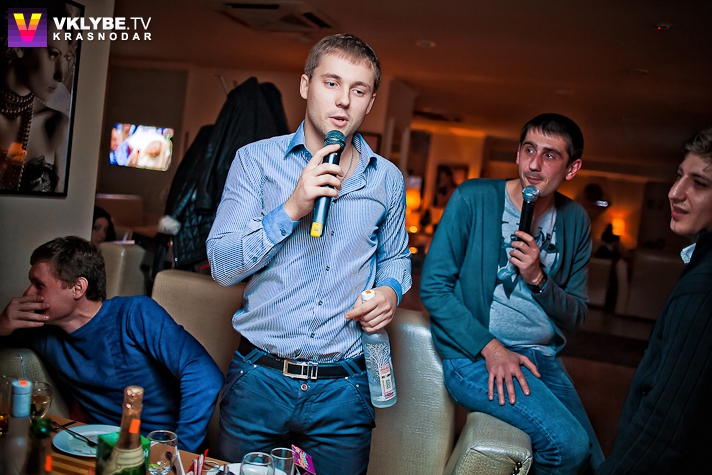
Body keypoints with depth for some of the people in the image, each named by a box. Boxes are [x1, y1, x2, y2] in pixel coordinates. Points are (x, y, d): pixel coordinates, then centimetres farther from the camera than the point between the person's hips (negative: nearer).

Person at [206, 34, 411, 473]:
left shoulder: (387, 178, 5)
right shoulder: (256, 160, -3)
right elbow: (223, 266, -9)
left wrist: (391, 291, -4)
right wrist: (291, 209, -21)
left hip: (342, 389, 2)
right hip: (259, 380, -1)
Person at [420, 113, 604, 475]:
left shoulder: (575, 221, 6)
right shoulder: (473, 198, -7)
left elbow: (575, 317, 8)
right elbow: (433, 286, -10)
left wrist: (538, 278, -13)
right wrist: (490, 347, -18)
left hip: (543, 358, 6)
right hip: (474, 352, -6)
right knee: (566, 442, -23)